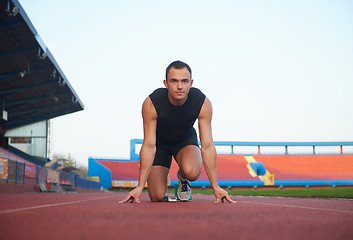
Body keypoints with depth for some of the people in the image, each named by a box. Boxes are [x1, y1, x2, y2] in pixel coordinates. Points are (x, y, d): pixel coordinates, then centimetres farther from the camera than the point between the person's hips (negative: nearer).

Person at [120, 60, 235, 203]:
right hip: (160, 142, 0)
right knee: (157, 197, -13)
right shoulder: (151, 104, -31)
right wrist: (140, 187, -31)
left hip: (186, 139, 0)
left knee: (192, 172, -33)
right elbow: (149, 146, -28)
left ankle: (182, 178, 5)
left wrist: (215, 187, -27)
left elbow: (207, 146, -25)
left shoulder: (203, 103, -28)